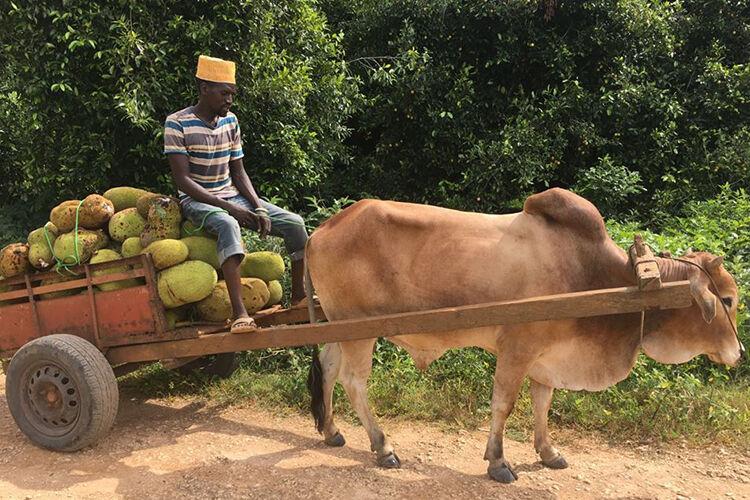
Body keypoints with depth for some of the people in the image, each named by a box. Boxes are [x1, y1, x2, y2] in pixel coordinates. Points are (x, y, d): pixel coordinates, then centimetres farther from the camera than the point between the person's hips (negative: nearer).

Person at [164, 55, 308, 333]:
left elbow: (238, 172, 8)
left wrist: (259, 208, -8)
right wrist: (227, 206, -24)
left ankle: (299, 296, 5)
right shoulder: (177, 123, -10)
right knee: (228, 225, -40)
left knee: (294, 223, -10)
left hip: (233, 195, 6)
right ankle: (239, 313, -45)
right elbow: (182, 179, -16)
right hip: (197, 200, -6)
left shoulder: (230, 120, 7)